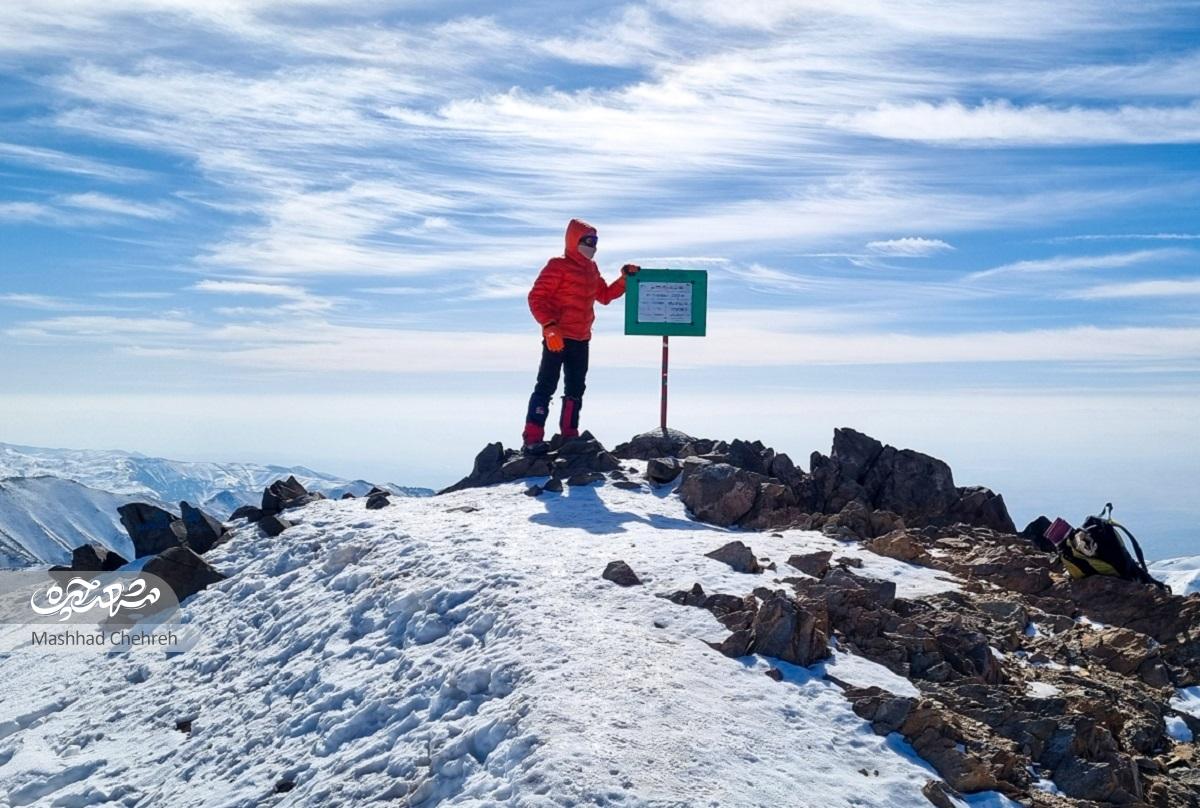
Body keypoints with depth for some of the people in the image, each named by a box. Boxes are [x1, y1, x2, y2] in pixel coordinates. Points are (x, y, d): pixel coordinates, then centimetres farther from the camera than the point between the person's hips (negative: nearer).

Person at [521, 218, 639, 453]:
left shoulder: (591, 269, 15)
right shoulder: (558, 266, -9)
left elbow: (605, 295, 25)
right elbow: (536, 298, -14)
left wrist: (625, 279, 12)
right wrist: (549, 327, -24)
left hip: (581, 340, 8)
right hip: (557, 339, -8)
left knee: (576, 389, 12)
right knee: (546, 387, -9)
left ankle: (569, 436, 21)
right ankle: (532, 438, -9)